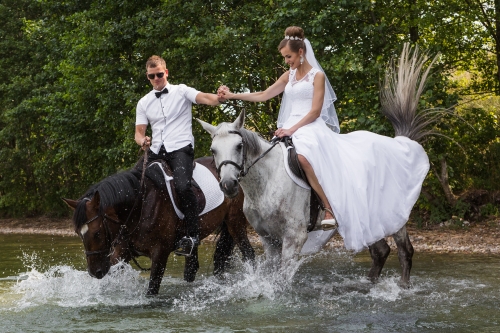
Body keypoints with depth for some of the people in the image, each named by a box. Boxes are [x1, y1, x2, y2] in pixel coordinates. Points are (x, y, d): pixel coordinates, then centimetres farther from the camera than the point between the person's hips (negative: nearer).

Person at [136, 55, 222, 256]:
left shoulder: (181, 92, 7)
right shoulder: (144, 103, 18)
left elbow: (205, 98, -8)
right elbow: (139, 132, 15)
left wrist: (220, 97, -31)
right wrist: (143, 141, -10)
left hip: (180, 148, -5)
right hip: (156, 152, 5)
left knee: (182, 186, -30)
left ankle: (192, 234, -21)